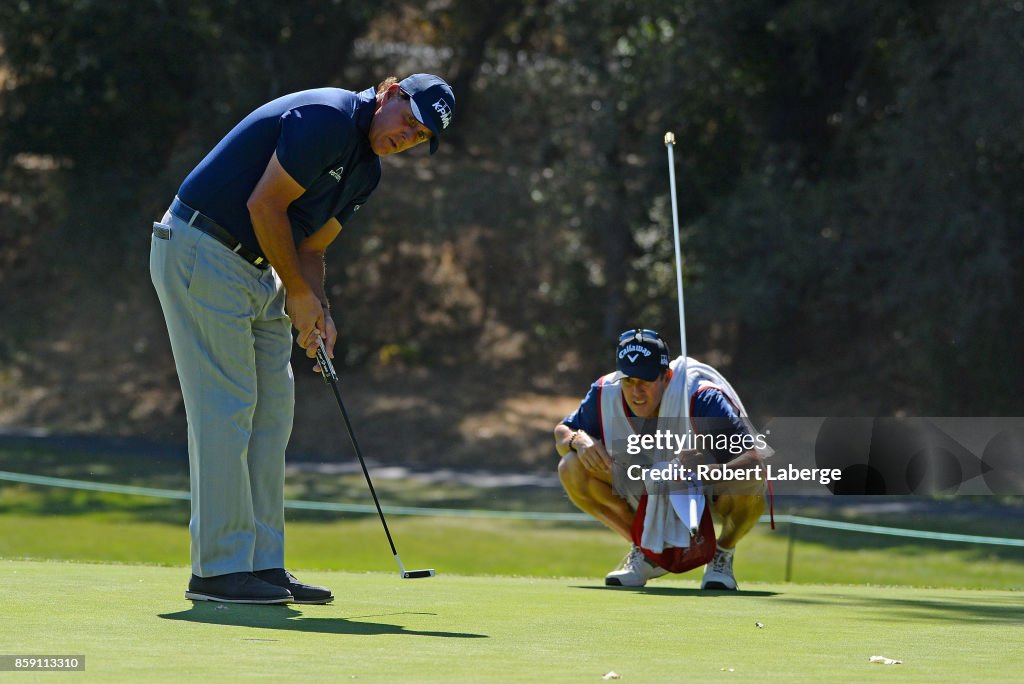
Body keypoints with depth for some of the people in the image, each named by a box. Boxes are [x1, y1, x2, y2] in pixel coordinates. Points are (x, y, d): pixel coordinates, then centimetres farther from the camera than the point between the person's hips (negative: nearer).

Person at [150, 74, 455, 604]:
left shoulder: (366, 171, 13)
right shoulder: (326, 119, -18)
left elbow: (309, 248, 15)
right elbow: (264, 205, -20)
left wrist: (318, 311, -4)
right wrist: (298, 293, -11)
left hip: (255, 271, 10)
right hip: (200, 253, -10)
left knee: (271, 411, 9)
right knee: (226, 408, -10)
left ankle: (262, 564, 11)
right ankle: (218, 569, -8)